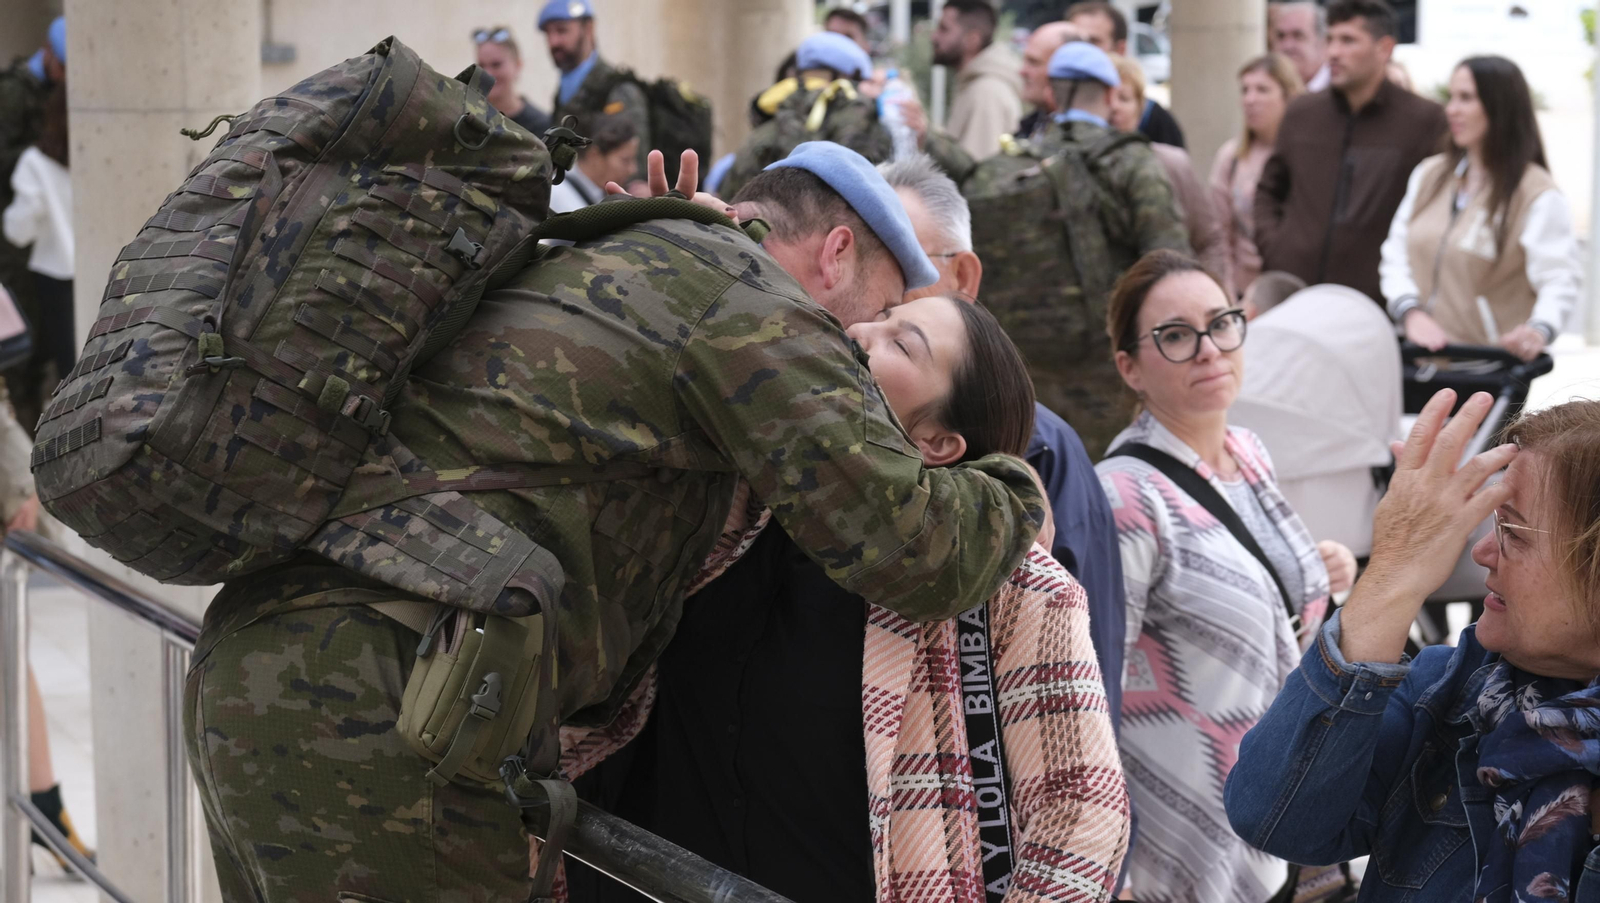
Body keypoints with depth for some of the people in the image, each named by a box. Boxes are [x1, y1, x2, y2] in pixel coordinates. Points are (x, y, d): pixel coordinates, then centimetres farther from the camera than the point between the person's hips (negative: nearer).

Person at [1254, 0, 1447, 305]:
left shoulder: (1424, 121, -3)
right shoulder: (1302, 113, 11)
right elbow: (1268, 189, 23)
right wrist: (1271, 243, 9)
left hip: (1374, 300, -4)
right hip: (1291, 289, 4)